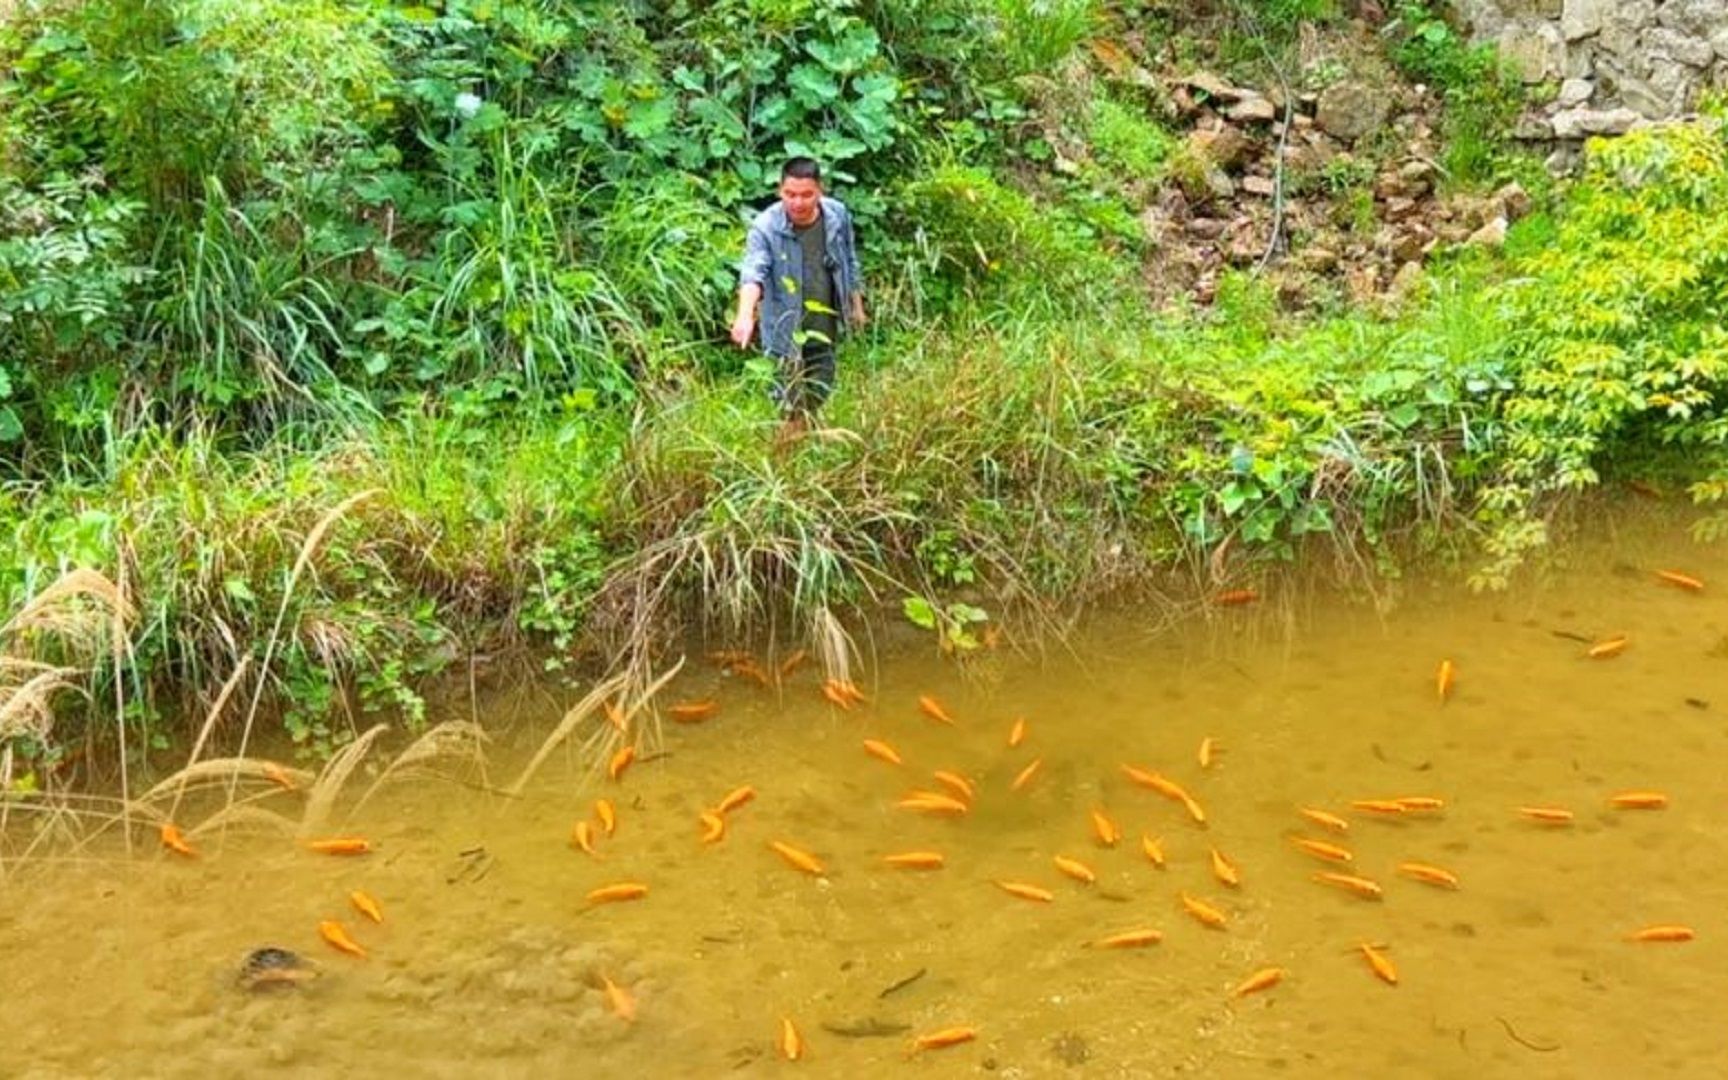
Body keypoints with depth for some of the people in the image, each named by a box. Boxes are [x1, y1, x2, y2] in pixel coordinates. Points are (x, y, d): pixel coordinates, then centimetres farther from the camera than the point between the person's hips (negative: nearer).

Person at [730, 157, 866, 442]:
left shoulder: (838, 215, -10)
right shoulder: (765, 226, -24)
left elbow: (850, 262, 7)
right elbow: (753, 272, -40)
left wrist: (857, 304, 16)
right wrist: (745, 314, -57)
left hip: (825, 326, 4)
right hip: (786, 329, -4)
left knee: (819, 395, 21)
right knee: (792, 403, 4)